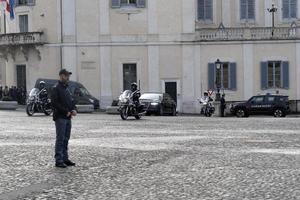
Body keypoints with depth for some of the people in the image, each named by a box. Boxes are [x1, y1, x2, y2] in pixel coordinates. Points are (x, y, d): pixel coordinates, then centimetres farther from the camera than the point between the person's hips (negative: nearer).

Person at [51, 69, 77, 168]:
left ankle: (65, 159, 17)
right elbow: (55, 103, -17)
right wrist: (66, 111, -18)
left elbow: (71, 101, 22)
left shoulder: (66, 88, 18)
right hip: (60, 118, -8)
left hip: (68, 117, 8)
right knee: (60, 139, -6)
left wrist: (73, 109, 2)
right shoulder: (56, 88, -8)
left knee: (66, 139, 11)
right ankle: (59, 161, -4)